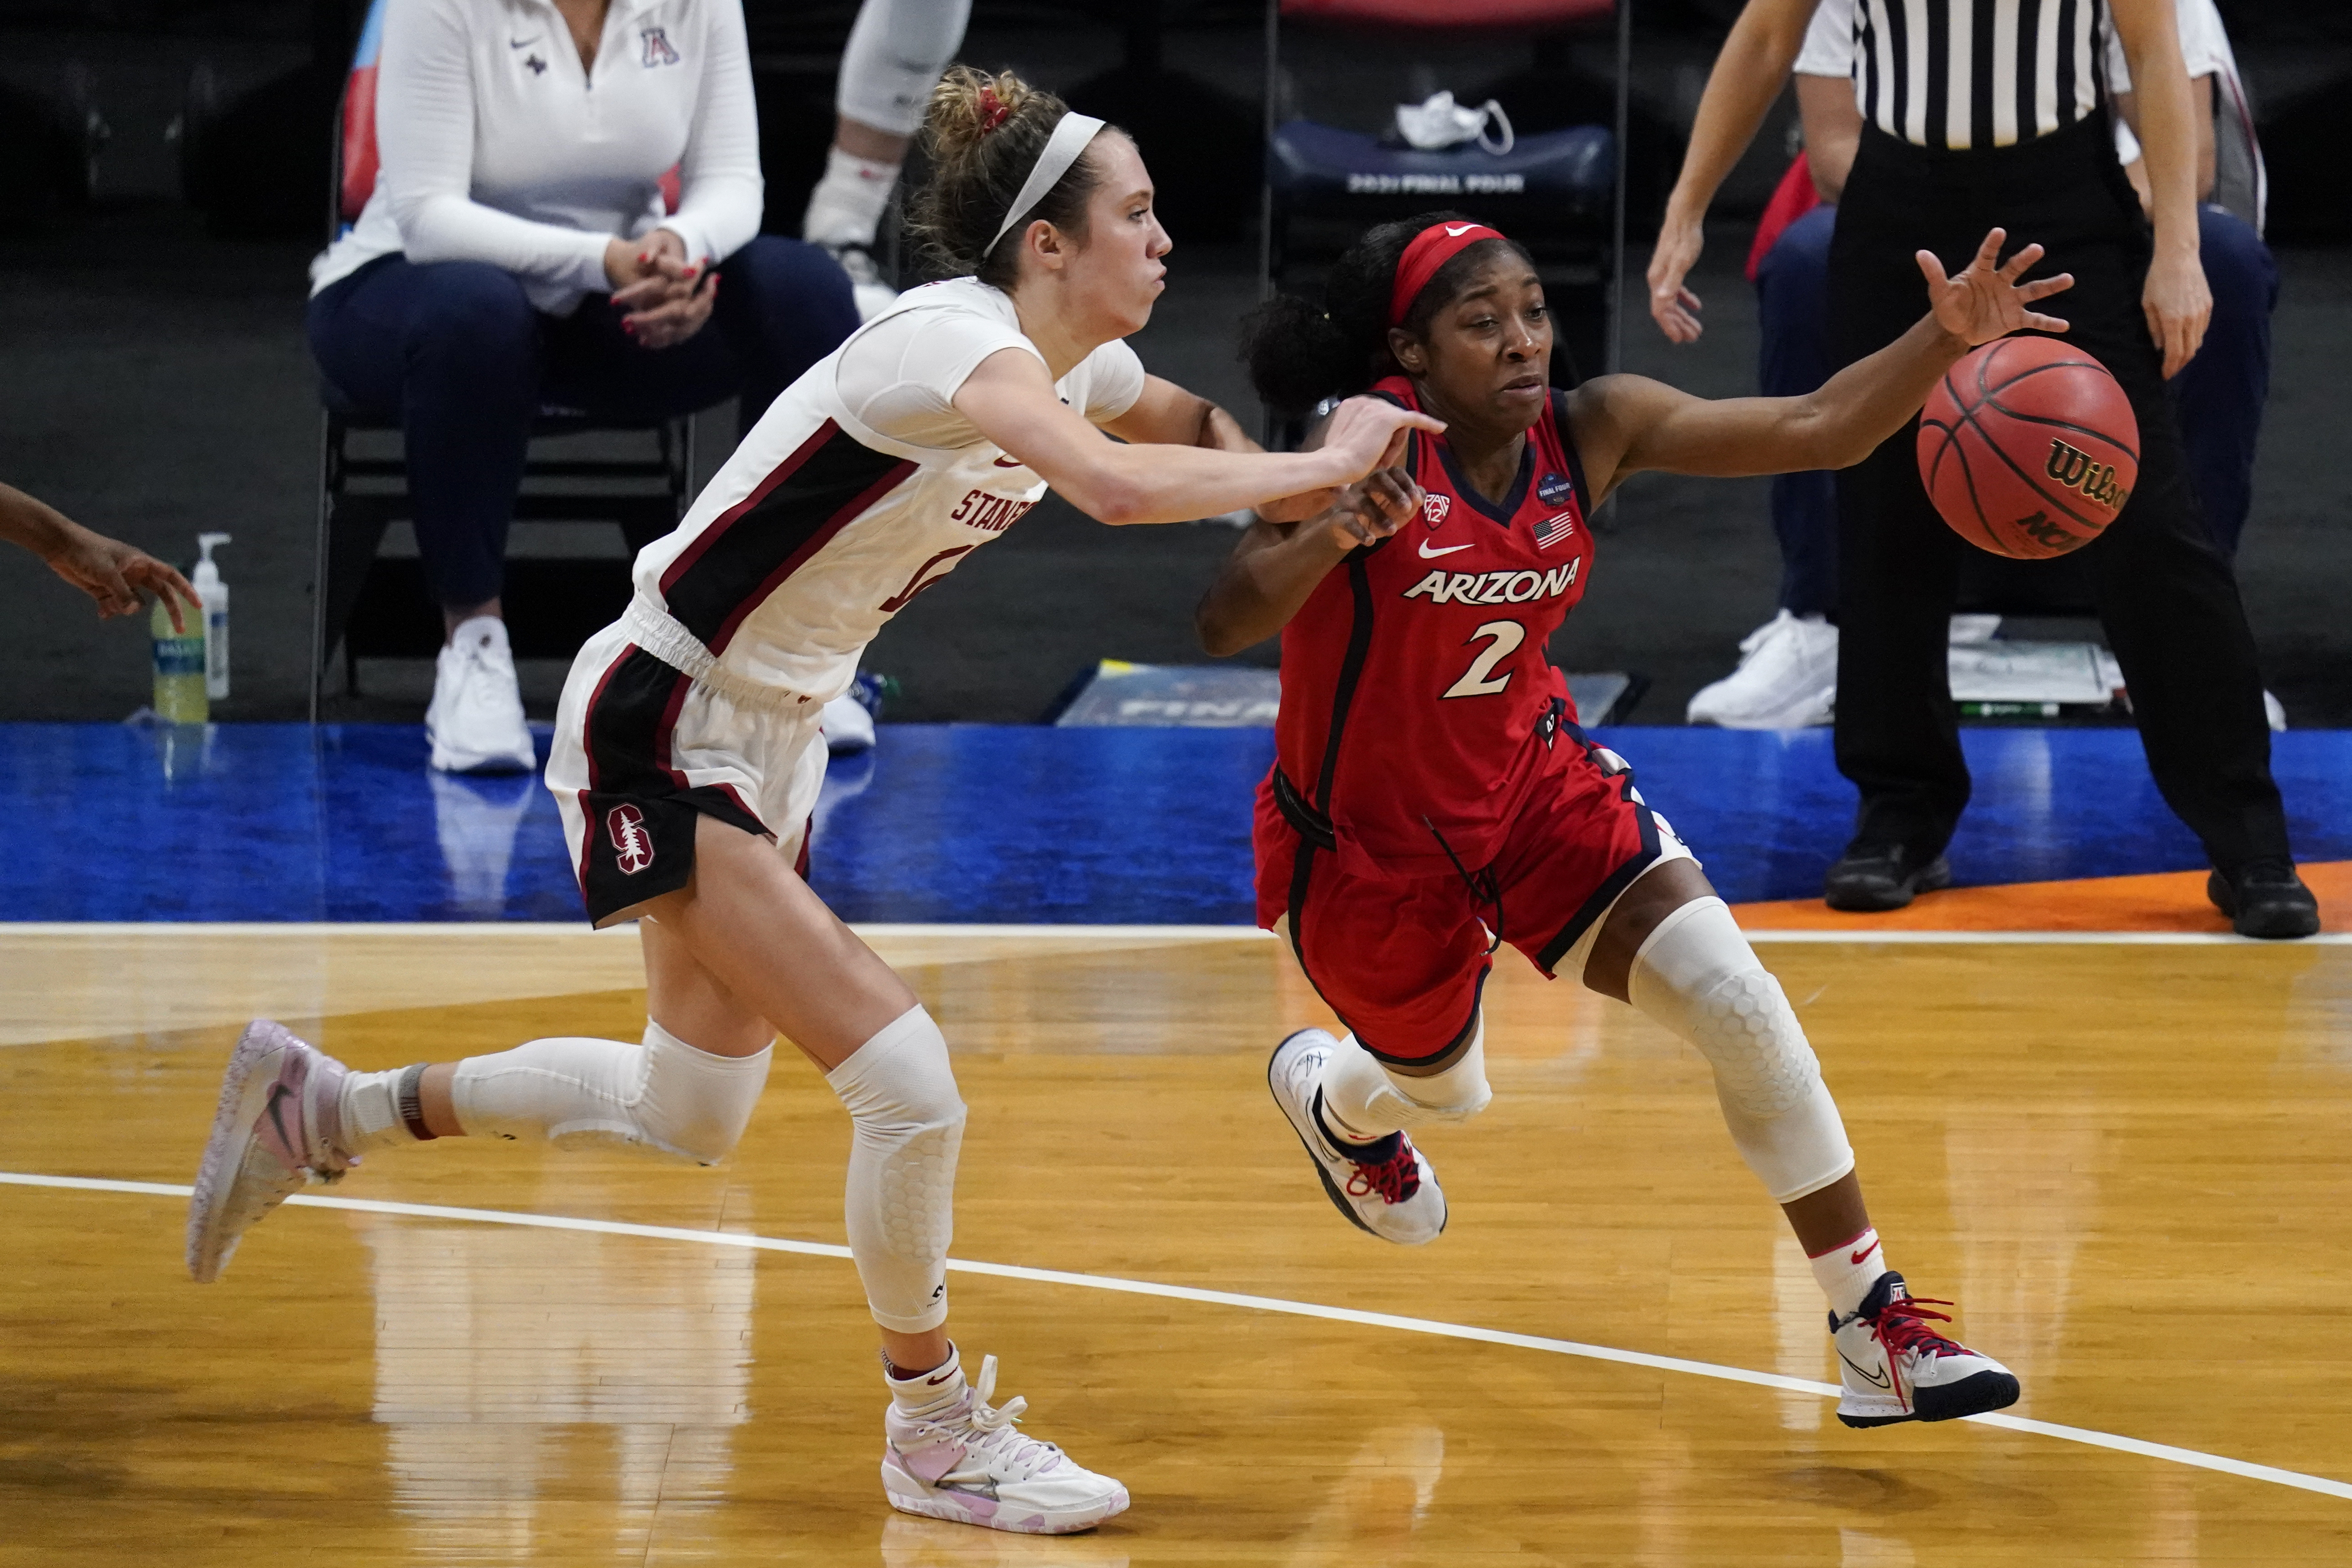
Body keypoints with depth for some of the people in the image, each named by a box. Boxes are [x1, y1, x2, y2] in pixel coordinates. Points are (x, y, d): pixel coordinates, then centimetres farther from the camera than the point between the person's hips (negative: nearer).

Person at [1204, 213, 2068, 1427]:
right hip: (1363, 839, -4)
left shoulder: (1592, 433, -14)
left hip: (1531, 782, 4)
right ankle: (1327, 1094, 60)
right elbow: (1224, 625, -36)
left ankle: (1875, 1333, -3)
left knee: (1740, 1005, -13)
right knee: (1446, 1091, 19)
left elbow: (1814, 431, -21)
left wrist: (1946, 339, -37)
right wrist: (1334, 535, -55)